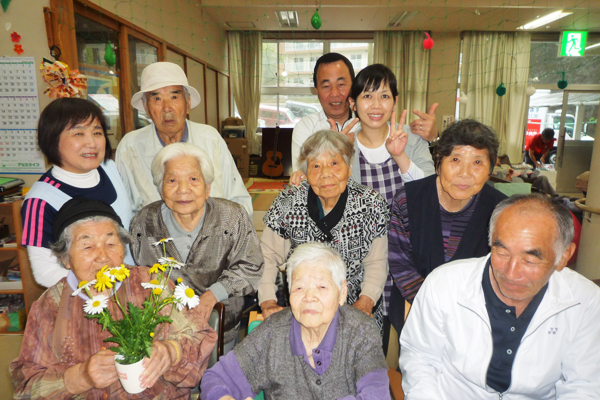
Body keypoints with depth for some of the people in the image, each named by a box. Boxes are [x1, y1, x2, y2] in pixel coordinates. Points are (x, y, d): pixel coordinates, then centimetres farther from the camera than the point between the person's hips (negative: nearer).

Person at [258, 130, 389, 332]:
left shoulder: (371, 204, -9)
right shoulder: (288, 202, -10)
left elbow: (377, 261, 2)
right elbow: (268, 256, -3)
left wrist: (366, 300, -11)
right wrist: (268, 301, -14)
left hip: (355, 304, 1)